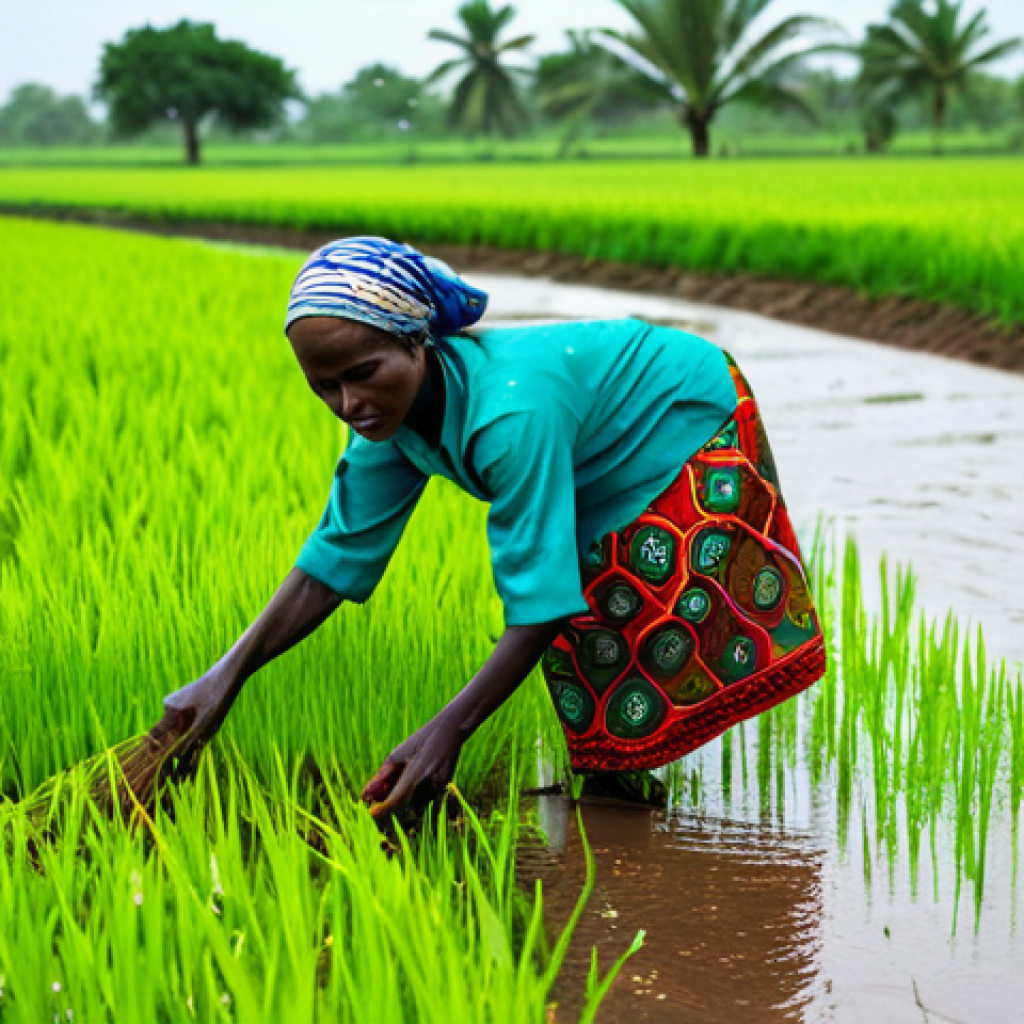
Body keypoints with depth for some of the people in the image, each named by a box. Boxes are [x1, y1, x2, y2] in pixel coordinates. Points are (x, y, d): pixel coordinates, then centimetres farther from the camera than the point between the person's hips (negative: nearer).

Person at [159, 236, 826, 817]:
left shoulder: (509, 414, -46)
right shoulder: (391, 415, -21)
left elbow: (541, 604, -45)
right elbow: (333, 560, -17)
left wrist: (446, 732, -50)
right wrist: (227, 676, -28)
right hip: (603, 475, 7)